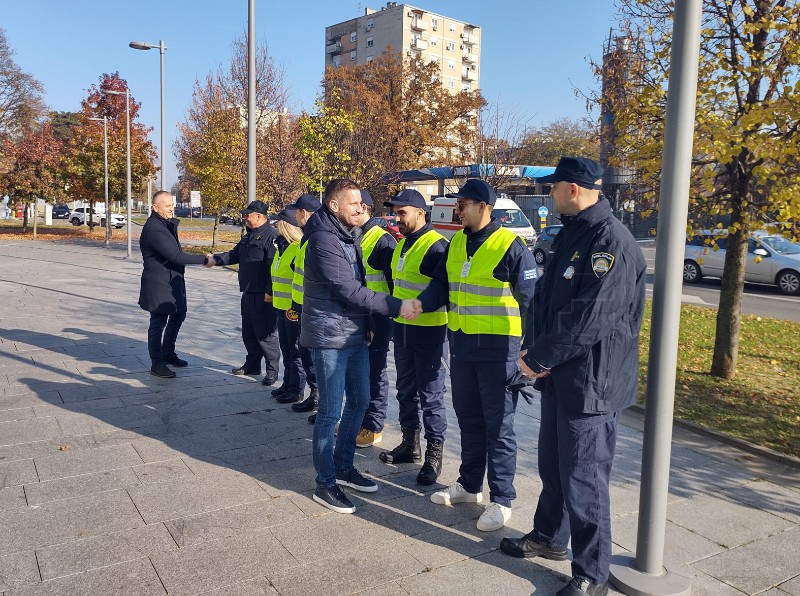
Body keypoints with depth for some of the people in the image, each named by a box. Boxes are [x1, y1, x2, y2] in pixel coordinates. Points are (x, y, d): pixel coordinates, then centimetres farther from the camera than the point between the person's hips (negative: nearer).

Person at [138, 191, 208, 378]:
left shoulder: (168, 223, 10)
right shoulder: (153, 229, -22)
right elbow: (176, 256, -26)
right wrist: (204, 259, -22)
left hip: (173, 280, 10)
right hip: (159, 283, -10)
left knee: (178, 315, 20)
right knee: (158, 322, 0)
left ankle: (168, 353, 36)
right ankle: (156, 364, 11)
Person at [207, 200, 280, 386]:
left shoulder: (271, 236, -16)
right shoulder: (249, 236, 16)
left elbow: (274, 267, -21)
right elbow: (235, 254, 23)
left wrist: (269, 291, -23)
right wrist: (216, 259, 8)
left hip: (263, 295, -10)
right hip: (248, 293, 10)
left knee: (265, 334, -2)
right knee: (248, 332, 18)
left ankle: (272, 370, 8)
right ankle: (252, 364, 31)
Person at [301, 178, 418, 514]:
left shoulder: (351, 235, 13)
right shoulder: (324, 239, -17)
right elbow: (348, 290, -22)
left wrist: (370, 323, 16)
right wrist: (396, 306, -20)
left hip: (355, 334, 9)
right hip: (330, 337, -9)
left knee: (360, 401, 15)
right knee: (331, 411, -1)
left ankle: (344, 467, 31)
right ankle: (325, 484, 13)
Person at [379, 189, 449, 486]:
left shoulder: (436, 246, -16)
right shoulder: (401, 245, 12)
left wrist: (418, 307, -26)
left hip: (429, 331, -9)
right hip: (402, 330, 9)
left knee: (431, 396, 2)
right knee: (406, 391, 18)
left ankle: (434, 455, 14)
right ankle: (410, 445, 33)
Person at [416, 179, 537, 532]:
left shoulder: (510, 245, -11)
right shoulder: (456, 243, 9)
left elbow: (531, 300, -10)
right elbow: (441, 285, 12)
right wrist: (420, 304, -9)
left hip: (498, 347, -7)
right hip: (461, 344, 7)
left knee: (498, 425, 3)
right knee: (468, 420, 18)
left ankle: (502, 500, 16)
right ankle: (470, 485, 34)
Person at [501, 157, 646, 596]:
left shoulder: (611, 242, -20)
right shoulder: (571, 233, 11)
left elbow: (589, 318, -26)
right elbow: (547, 297, 13)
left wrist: (538, 358, -16)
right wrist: (539, 353, -1)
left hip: (592, 381, -9)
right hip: (560, 375, 9)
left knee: (583, 478, 1)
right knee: (553, 465, 22)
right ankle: (549, 538, 41)